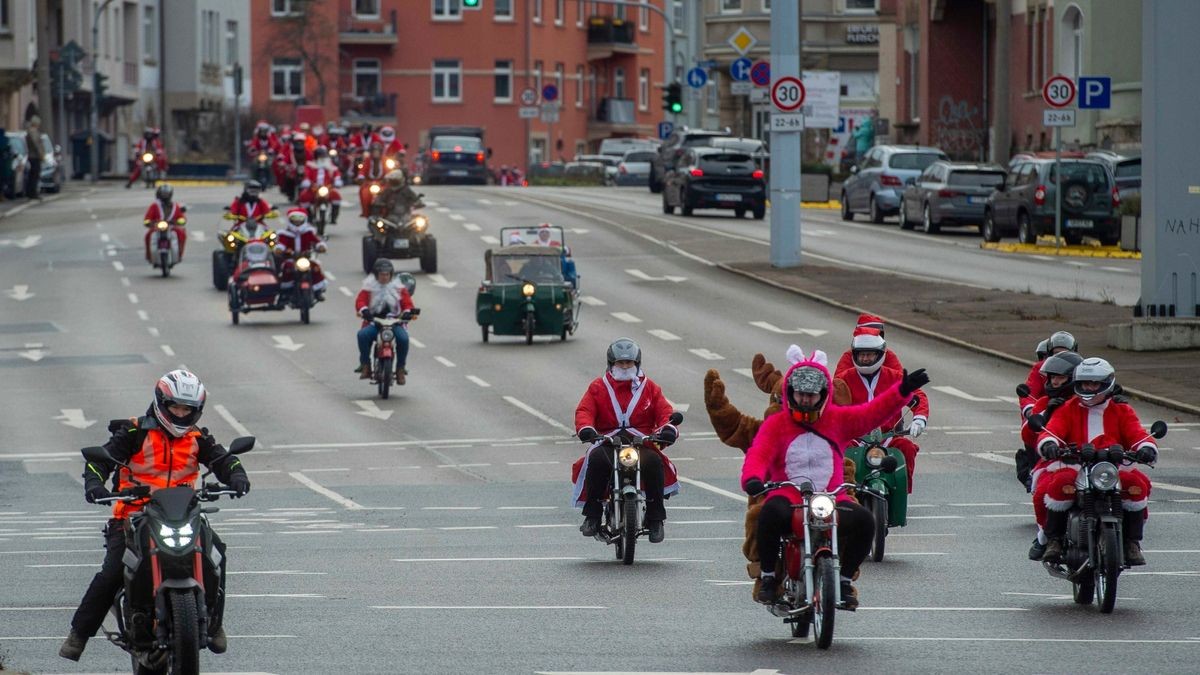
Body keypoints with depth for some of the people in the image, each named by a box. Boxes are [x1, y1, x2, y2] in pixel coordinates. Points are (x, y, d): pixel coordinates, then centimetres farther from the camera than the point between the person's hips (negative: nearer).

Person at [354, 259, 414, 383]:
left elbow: (407, 301, 6)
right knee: (363, 335, -31)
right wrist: (364, 310, -26)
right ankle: (365, 365, -18)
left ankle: (401, 368, -14)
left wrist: (408, 311, -17)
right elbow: (360, 300, -4)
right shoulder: (369, 287, 9)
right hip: (373, 322, 0)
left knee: (403, 338, -31)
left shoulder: (398, 287, 12)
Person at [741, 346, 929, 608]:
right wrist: (752, 479, -31)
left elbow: (873, 413, 5)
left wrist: (903, 391, -10)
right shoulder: (775, 425, 5)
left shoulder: (838, 420, 12)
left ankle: (845, 579, -2)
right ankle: (768, 576, -14)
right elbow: (758, 455, -9)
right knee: (771, 514, -37)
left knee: (863, 521, -25)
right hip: (789, 497, -2)